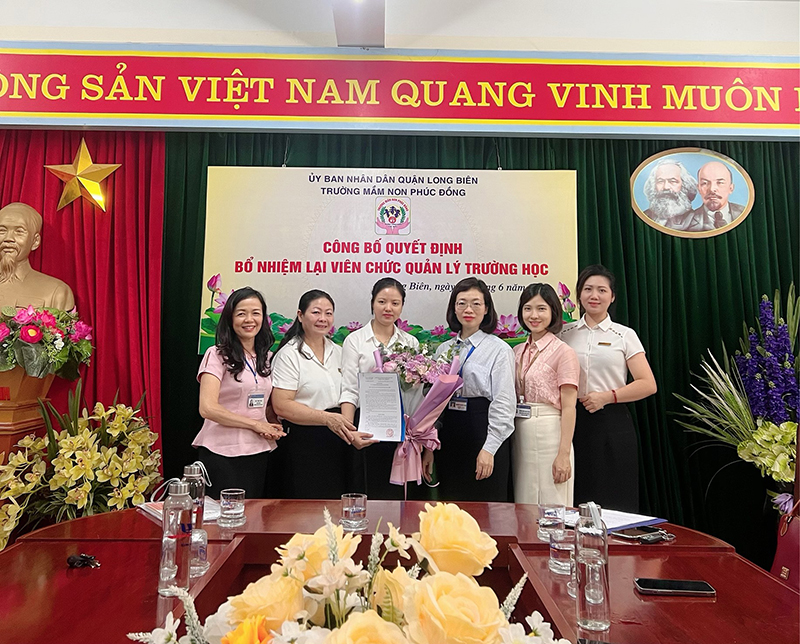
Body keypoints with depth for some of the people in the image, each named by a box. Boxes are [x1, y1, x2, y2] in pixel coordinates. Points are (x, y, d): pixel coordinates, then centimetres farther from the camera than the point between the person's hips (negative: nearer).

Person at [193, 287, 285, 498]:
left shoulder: (266, 357, 10)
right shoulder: (217, 355, -8)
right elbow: (207, 408, -17)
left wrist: (274, 428, -1)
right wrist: (256, 424, -13)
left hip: (258, 452, 6)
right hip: (223, 453, -6)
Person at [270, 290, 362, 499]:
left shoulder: (337, 352, 12)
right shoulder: (289, 354, -8)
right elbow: (281, 406, -16)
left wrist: (349, 426, 5)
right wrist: (327, 418, -22)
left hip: (338, 443, 6)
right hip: (303, 445, -6)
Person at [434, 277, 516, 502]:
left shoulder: (499, 350, -5)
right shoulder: (444, 349, 11)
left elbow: (503, 404, -9)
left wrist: (489, 449, -14)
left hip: (483, 433, -5)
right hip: (448, 436, 5)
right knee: (449, 506, 12)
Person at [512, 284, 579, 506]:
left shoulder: (563, 352, -7)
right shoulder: (517, 351, 10)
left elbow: (568, 408, -11)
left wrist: (564, 454, -16)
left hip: (549, 434, -6)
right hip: (520, 435, 6)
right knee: (524, 507, 14)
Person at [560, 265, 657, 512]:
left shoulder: (625, 335, 4)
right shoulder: (565, 333, 9)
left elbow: (648, 384, -2)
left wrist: (607, 396, -12)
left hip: (612, 424, -1)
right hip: (573, 422, 2)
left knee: (614, 502, 3)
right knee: (575, 499, 5)